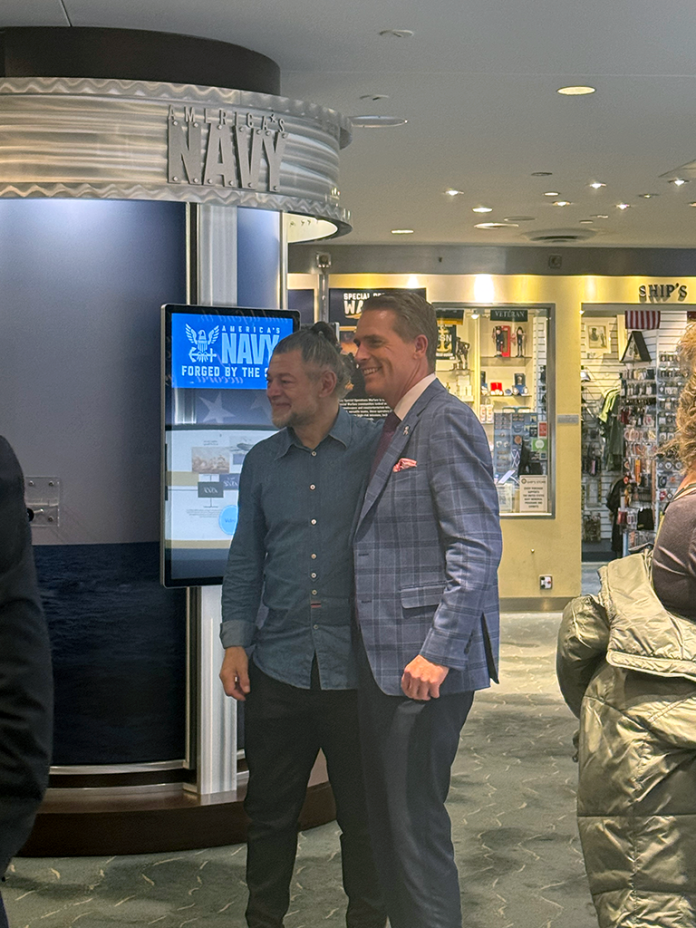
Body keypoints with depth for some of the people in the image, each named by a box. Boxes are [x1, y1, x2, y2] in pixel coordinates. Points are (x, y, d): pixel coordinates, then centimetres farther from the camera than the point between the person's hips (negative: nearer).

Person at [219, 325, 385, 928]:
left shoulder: (379, 448, -3)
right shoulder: (262, 462, 10)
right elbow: (246, 559, 13)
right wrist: (235, 640, 5)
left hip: (357, 669, -3)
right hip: (279, 668, 4)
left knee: (364, 814, 9)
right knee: (270, 810, 13)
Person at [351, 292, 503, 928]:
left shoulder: (447, 423, -12)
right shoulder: (393, 430, 17)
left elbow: (477, 550, -20)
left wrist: (438, 653, -25)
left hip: (426, 665, -10)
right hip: (381, 660, 10)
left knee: (417, 824, -2)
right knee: (385, 820, 16)